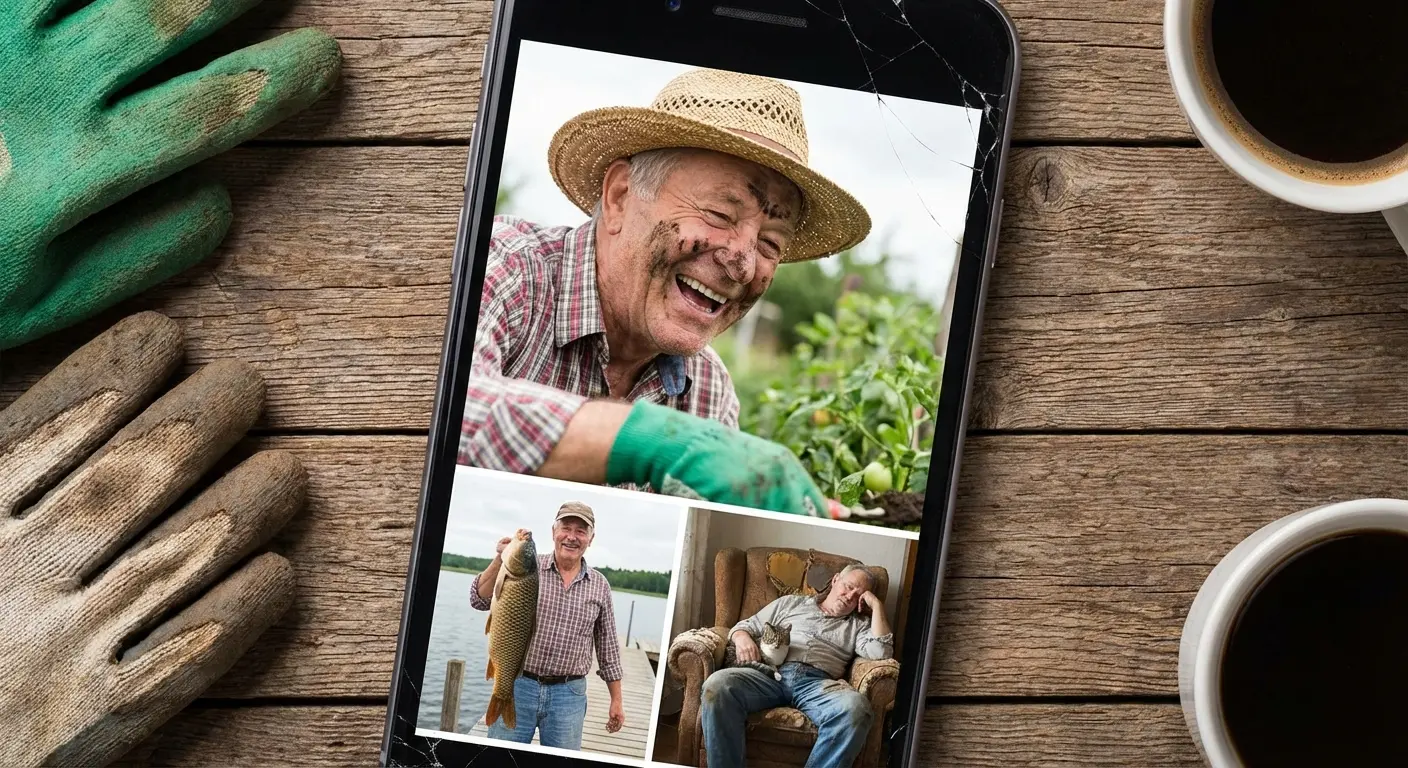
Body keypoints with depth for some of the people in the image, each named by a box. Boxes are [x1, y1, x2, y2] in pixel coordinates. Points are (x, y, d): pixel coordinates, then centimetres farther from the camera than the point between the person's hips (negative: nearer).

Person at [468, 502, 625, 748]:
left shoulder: (599, 585, 6)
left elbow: (608, 647, 12)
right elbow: (479, 600, -8)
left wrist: (616, 700, 11)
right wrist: (500, 560, -23)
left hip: (568, 694, 2)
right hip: (518, 687, -1)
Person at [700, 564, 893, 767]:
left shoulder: (859, 625, 28)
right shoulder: (791, 603, 30)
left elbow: (881, 652, 7)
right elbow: (746, 625, 26)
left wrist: (877, 605, 13)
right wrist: (742, 638, 2)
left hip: (818, 683, 0)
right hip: (771, 674, 0)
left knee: (855, 708, -38)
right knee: (718, 685, -34)